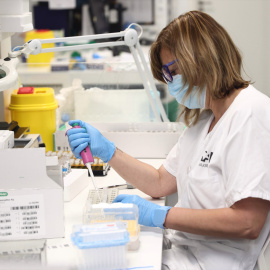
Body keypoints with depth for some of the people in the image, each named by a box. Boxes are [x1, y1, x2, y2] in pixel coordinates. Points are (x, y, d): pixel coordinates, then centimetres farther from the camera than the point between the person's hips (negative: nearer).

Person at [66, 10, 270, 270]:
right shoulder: (206, 118, 16)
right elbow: (160, 183, 18)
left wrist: (160, 215, -20)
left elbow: (247, 222, -23)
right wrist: (106, 150, 8)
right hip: (175, 249, 9)